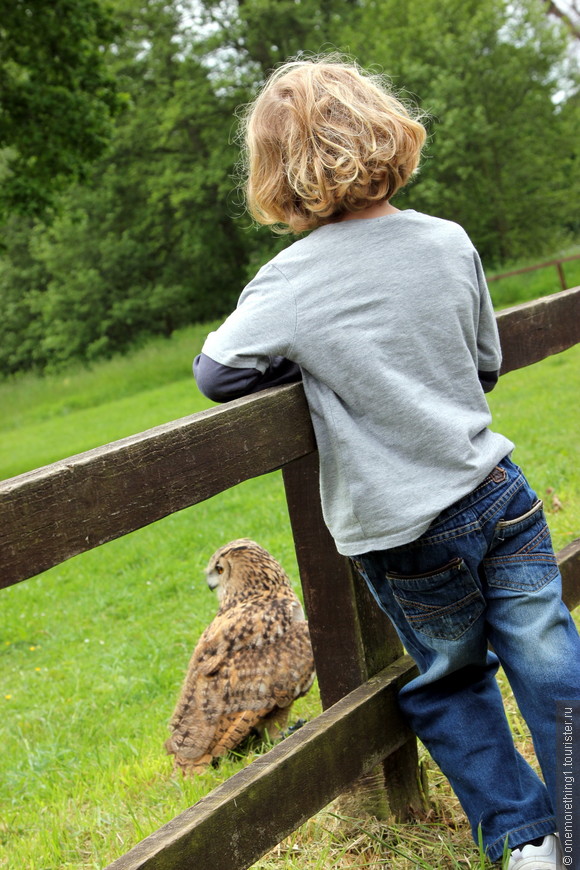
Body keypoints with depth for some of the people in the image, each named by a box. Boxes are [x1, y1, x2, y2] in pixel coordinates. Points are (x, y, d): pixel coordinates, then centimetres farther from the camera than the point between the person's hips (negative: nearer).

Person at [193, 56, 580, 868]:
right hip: (499, 495, 3)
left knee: (451, 685, 20)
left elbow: (215, 373, -4)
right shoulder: (450, 241, 0)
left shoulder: (289, 284, -14)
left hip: (407, 535, -3)